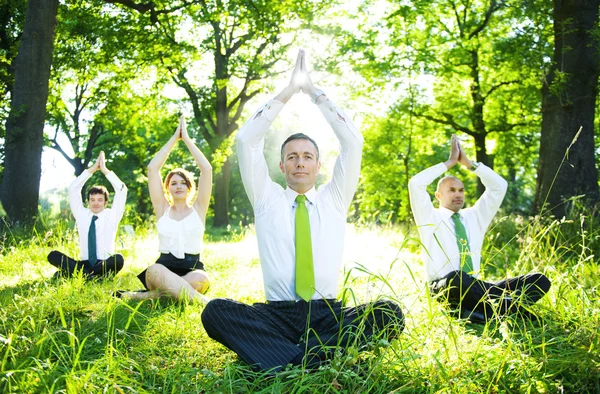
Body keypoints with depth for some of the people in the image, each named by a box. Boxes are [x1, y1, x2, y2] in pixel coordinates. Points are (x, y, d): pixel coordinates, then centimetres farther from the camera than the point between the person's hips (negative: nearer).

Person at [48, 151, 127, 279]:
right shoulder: (82, 215, 13)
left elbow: (121, 190, -2)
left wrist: (105, 170, -3)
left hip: (104, 265, -2)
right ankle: (89, 274, -32)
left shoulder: (112, 215, 7)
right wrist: (92, 169, 2)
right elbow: (73, 189, 7)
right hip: (84, 264, 2)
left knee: (118, 259, -36)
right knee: (53, 255, -20)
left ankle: (79, 273, -31)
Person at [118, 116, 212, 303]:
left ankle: (149, 295, -27)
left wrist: (187, 138, 8)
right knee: (155, 270, -36)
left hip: (192, 269, 1)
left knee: (200, 279, -37)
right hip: (164, 268, 0)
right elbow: (152, 168, 6)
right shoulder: (163, 209, 13)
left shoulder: (198, 209, 11)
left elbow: (206, 169, 2)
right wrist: (174, 138, 9)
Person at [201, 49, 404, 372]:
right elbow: (246, 141, 4)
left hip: (327, 314, 1)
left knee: (388, 313, -27)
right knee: (215, 311, -28)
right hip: (275, 314, 0)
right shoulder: (266, 199, 14)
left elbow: (353, 141, 6)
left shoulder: (334, 199, 15)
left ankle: (292, 363, -31)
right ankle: (301, 364, -36)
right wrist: (288, 92, 2)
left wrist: (314, 92, 6)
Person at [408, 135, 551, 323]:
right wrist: (450, 162, -2)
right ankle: (509, 305, -30)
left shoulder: (475, 217, 21)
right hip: (443, 289, -5)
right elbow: (415, 184, -9)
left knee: (540, 281, -13)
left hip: (476, 289, 5)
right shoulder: (430, 218, 7)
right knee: (456, 278, -44)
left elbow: (499, 186, 15)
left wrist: (468, 163, 7)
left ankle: (485, 311, -32)